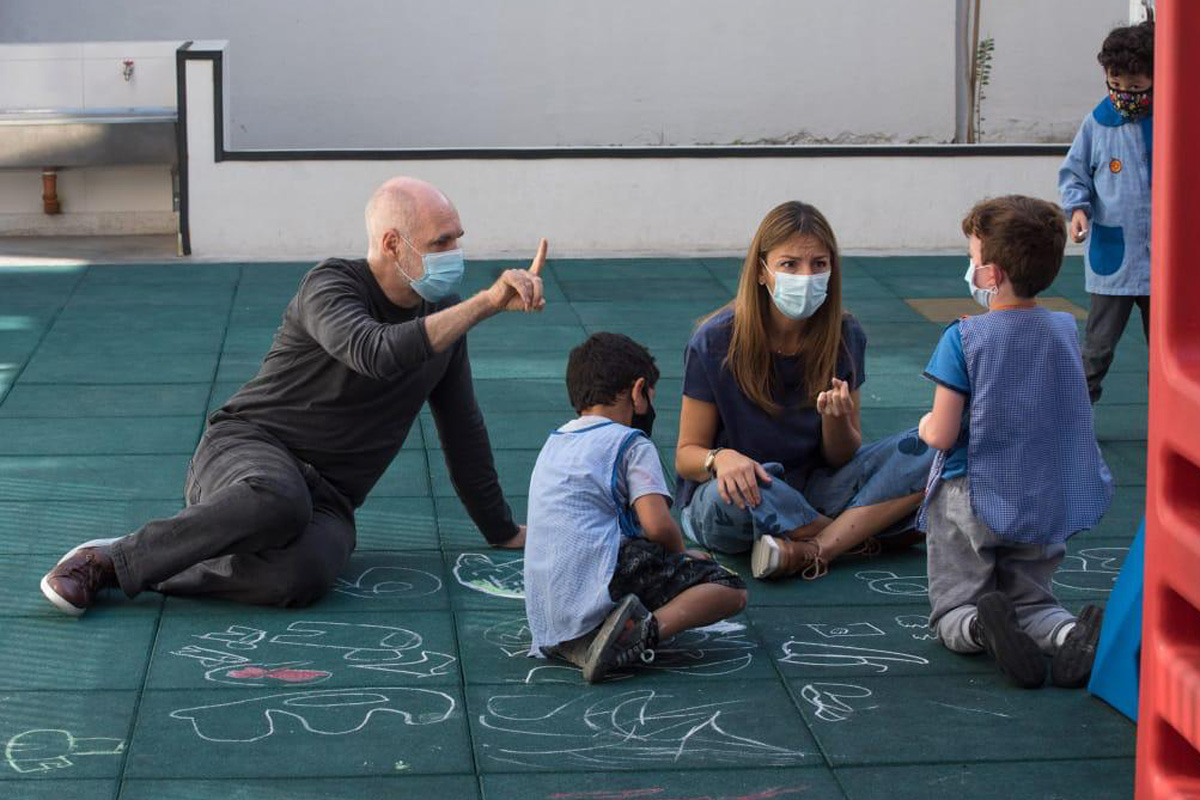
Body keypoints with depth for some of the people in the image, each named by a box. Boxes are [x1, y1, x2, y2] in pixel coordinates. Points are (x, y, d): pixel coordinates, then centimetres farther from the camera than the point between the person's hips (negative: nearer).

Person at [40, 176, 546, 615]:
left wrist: (503, 531, 25)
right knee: (280, 502, -43)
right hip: (248, 450, -4)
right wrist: (488, 303, -35)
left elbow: (462, 430, 22)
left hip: (328, 501, 5)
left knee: (303, 573, -34)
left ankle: (136, 572, -20)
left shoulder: (442, 311, 11)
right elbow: (378, 355, -33)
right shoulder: (332, 285, -11)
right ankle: (114, 558, -24)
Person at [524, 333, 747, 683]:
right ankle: (650, 628, -28)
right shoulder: (630, 443, 1)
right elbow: (658, 525, -13)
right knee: (732, 590, -2)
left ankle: (574, 644, 1)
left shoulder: (553, 444, 25)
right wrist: (682, 554, 10)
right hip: (600, 585, -7)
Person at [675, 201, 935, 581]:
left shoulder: (844, 337, -4)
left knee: (925, 449, -16)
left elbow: (842, 460, 1)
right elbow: (687, 455, -8)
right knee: (735, 492, -40)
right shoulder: (715, 342, -12)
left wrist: (836, 418, -22)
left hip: (814, 492, 3)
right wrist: (721, 459, -32)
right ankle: (863, 534, -14)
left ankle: (809, 550, -29)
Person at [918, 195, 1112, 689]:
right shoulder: (1065, 330, 1)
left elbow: (942, 436, -15)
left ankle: (981, 626, -27)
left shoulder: (963, 339, -16)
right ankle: (1070, 634, -17)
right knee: (1029, 600, 18)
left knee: (952, 611, 9)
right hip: (1050, 509, 4)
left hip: (972, 502, -4)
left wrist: (927, 425, 9)